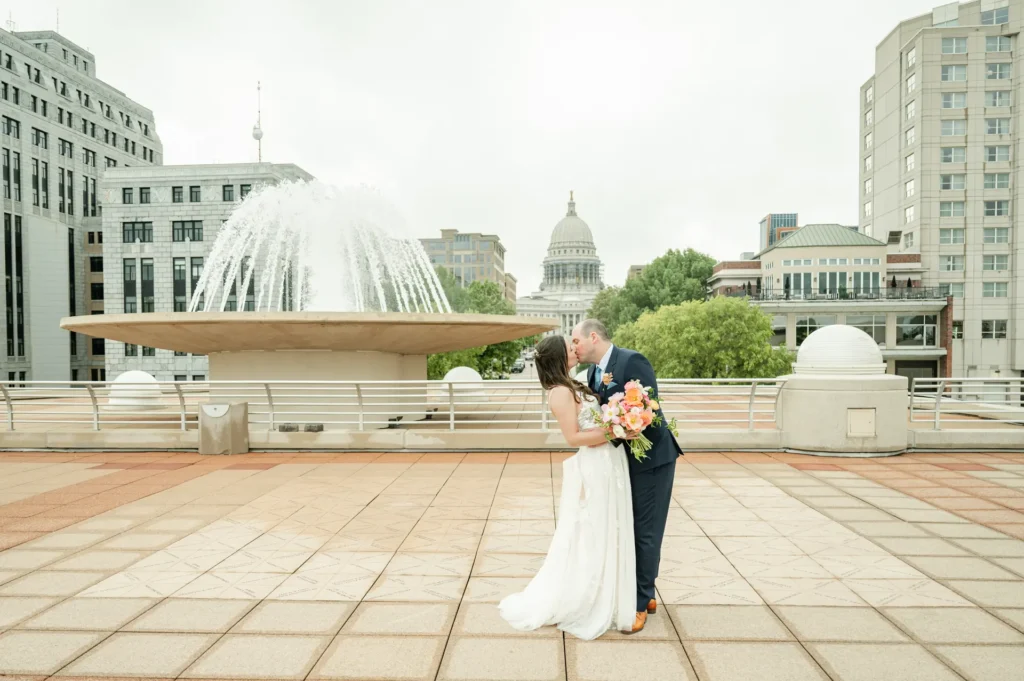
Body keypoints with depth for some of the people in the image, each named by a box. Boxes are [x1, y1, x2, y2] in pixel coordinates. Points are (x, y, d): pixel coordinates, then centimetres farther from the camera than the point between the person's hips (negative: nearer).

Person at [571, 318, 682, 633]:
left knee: (645, 533, 1)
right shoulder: (593, 372, 6)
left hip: (650, 458, -8)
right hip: (623, 460, 8)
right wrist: (596, 395, -10)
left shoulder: (632, 361, -20)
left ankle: (640, 602, 13)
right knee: (627, 530, 15)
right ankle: (644, 594, 30)